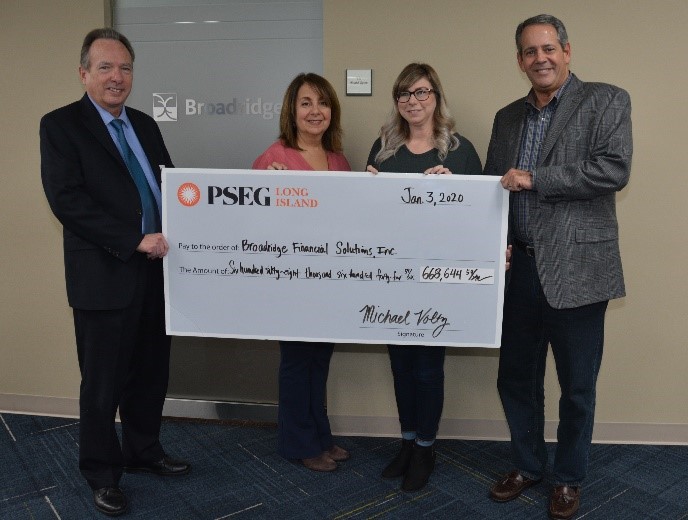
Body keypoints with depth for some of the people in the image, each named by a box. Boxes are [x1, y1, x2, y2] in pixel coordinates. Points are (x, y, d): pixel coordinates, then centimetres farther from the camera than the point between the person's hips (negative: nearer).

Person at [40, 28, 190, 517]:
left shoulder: (144, 124, 14)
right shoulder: (61, 124, -5)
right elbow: (67, 199, -16)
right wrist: (135, 241, -21)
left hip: (155, 270, 6)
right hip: (105, 275, -6)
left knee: (152, 373, 17)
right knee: (103, 383, 8)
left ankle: (144, 450, 37)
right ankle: (102, 473, 27)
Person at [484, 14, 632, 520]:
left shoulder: (607, 101, -2)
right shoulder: (507, 117, 13)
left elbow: (615, 170, -16)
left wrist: (534, 178, -17)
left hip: (576, 269, -4)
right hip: (520, 268, 5)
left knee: (577, 385, 9)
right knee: (516, 377, 15)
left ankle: (569, 479, 31)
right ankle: (527, 465, 37)